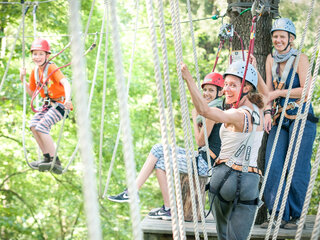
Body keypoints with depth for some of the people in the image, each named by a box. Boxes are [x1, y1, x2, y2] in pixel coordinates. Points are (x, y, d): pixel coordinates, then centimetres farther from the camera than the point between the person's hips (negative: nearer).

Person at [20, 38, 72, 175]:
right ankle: (47, 158, 1)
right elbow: (31, 92, 18)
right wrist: (22, 79, 4)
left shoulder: (52, 68, -16)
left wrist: (67, 99, -49)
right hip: (48, 104, 8)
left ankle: (55, 162, -16)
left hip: (60, 103, -8)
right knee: (33, 125, -9)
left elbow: (65, 83, -32)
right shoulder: (35, 71, 7)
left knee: (41, 126, -21)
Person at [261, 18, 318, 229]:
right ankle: (278, 215, 2)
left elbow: (306, 90, -13)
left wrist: (279, 93, -11)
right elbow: (269, 89, 10)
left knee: (297, 169, -4)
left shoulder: (300, 59, -5)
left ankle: (295, 216, 6)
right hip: (280, 119, 5)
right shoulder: (271, 60, 11)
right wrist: (267, 112, -4)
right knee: (273, 167, -4)